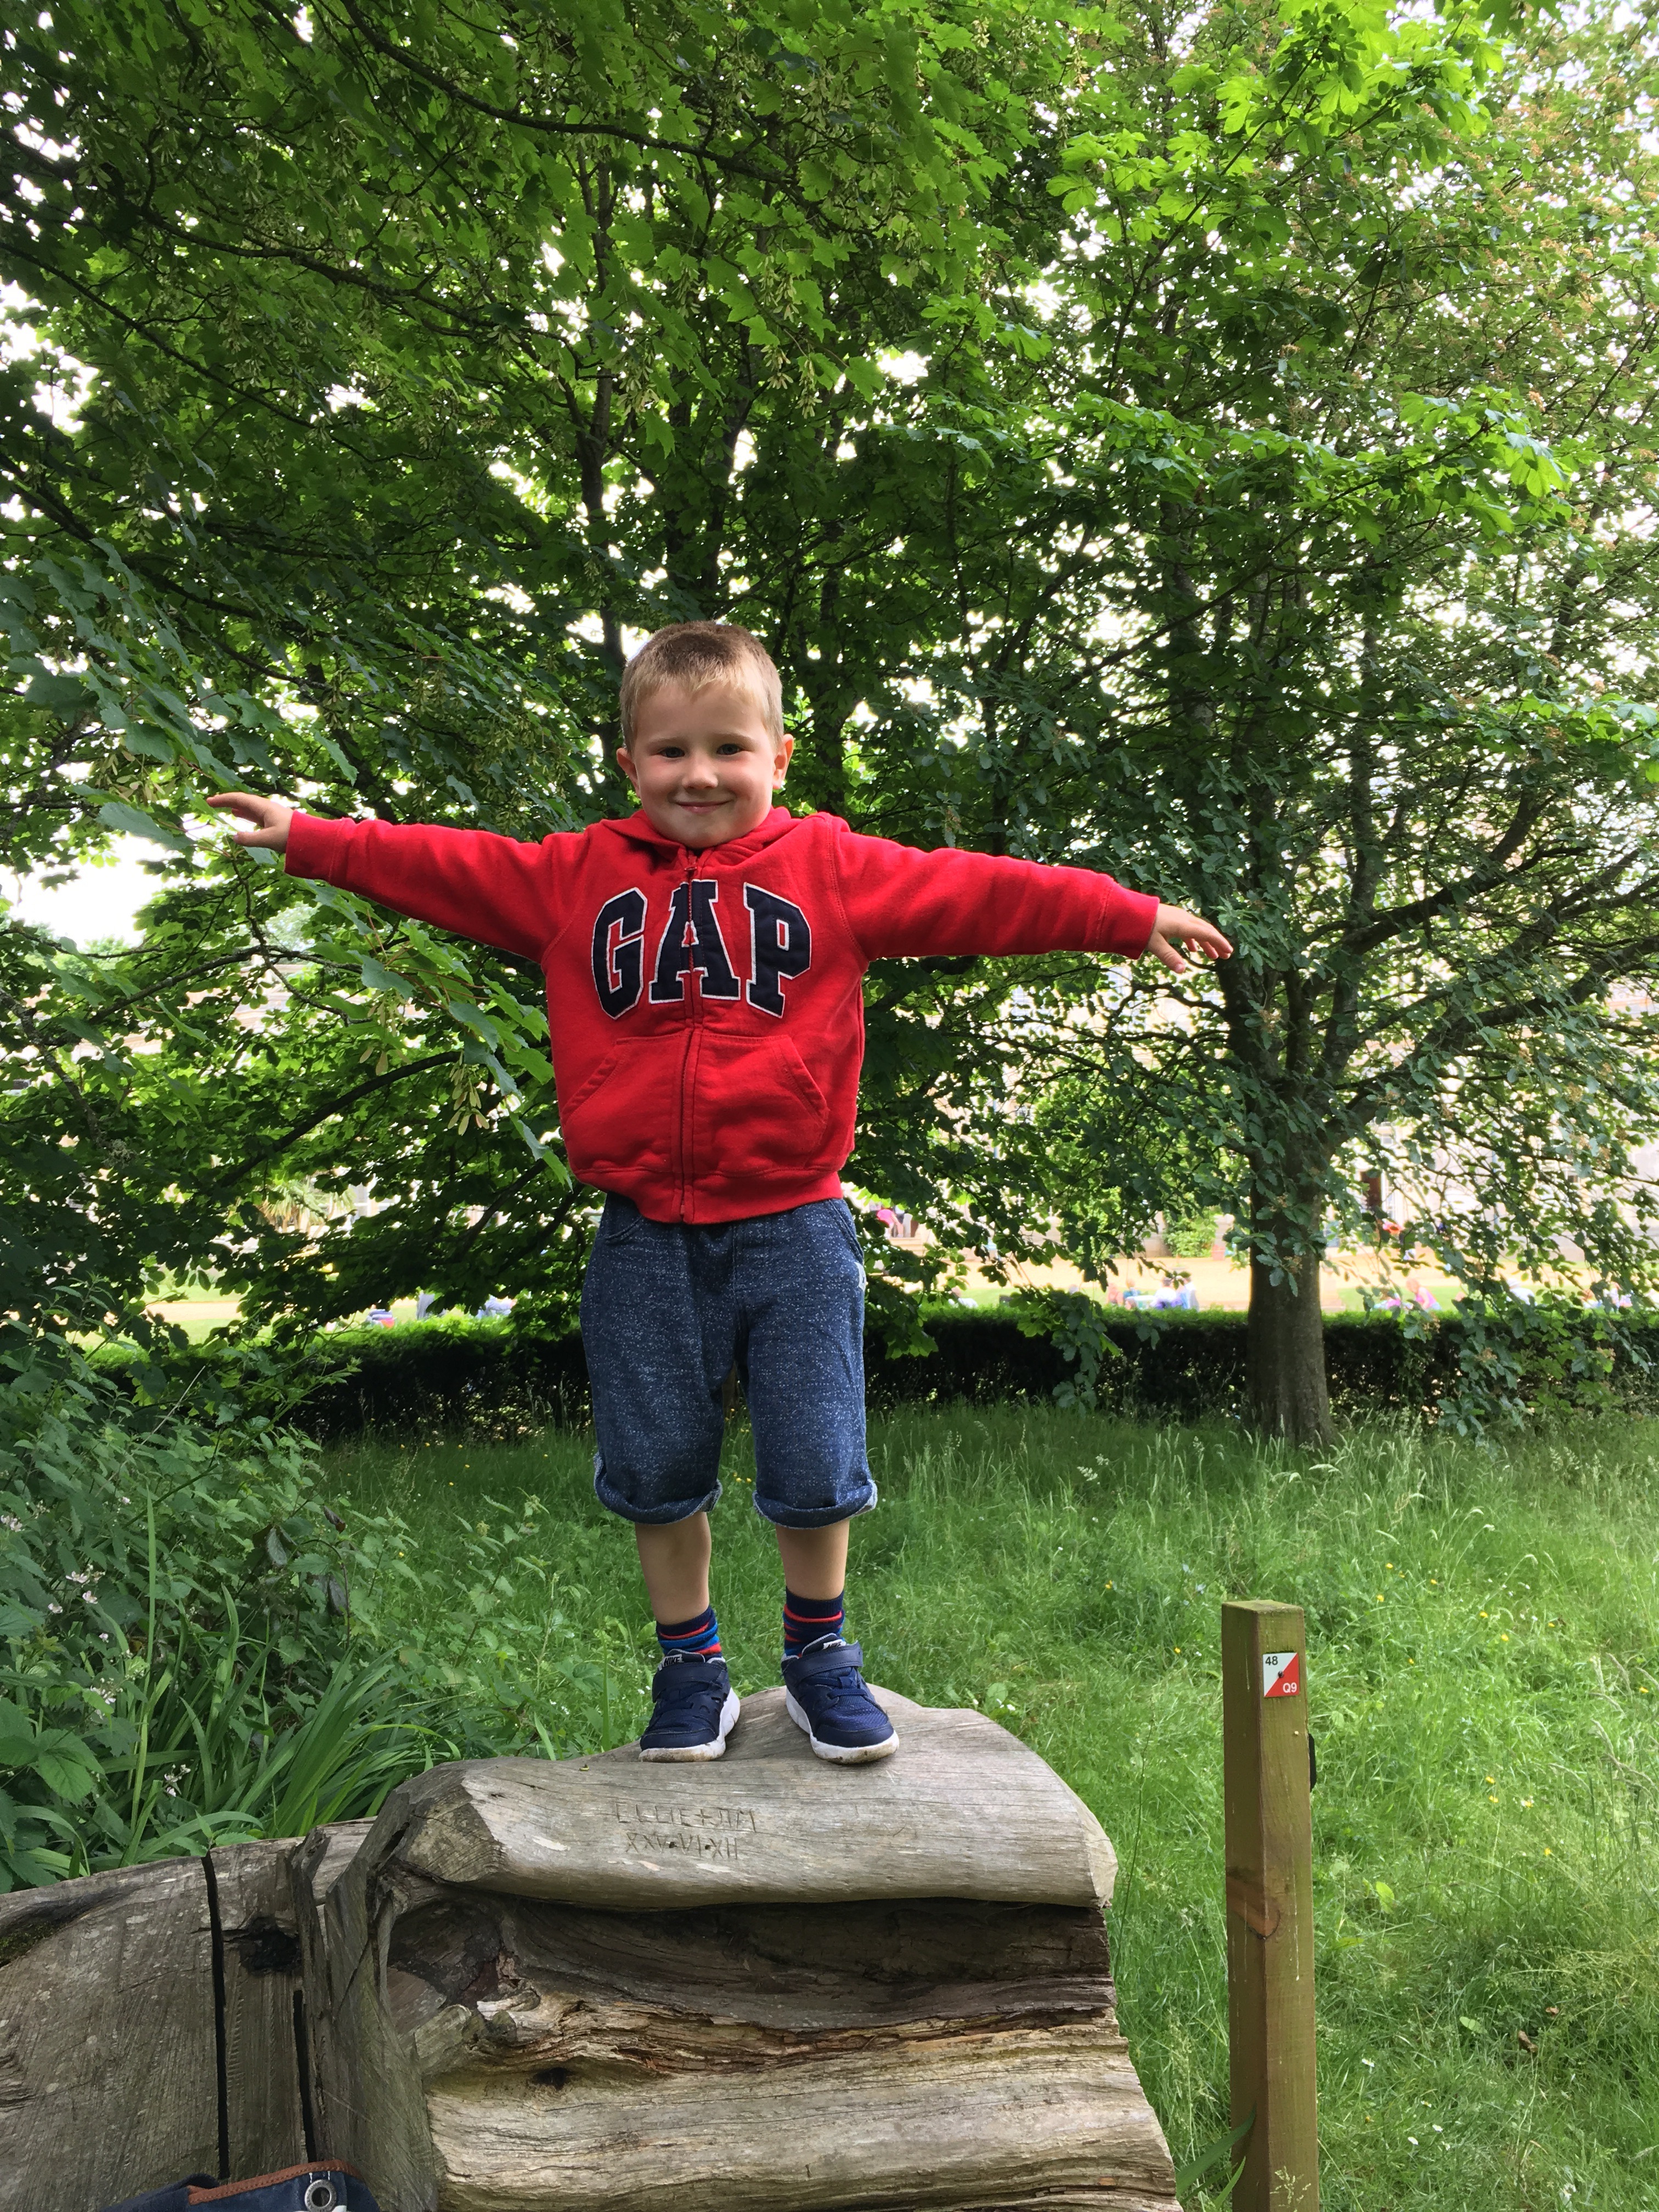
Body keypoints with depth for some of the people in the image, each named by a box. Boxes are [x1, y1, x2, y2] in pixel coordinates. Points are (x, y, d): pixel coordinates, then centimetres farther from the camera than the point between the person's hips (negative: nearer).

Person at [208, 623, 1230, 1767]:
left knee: (816, 1467, 4)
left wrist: (1132, 918, -6)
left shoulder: (834, 868, 1)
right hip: (647, 1236, 2)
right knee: (659, 1468, 10)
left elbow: (980, 893, -3)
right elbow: (441, 866, 8)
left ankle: (819, 1655, 29)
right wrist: (306, 837, 5)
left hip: (794, 1226, -1)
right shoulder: (576, 878, 5)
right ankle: (692, 1668, 30)